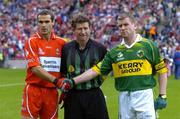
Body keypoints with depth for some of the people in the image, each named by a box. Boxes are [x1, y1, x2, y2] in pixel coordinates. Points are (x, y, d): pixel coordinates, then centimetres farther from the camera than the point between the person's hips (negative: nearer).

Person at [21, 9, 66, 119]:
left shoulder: (61, 43, 6)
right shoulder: (31, 42, -4)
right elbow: (35, 68, -13)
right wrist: (55, 80, -22)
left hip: (52, 92, 3)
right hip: (34, 89, -3)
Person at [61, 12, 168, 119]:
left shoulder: (148, 45, 1)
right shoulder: (114, 51, 10)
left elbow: (162, 70, 2)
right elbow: (96, 70, 7)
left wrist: (162, 96, -4)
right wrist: (73, 81, -2)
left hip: (144, 96, -4)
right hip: (124, 97, 4)